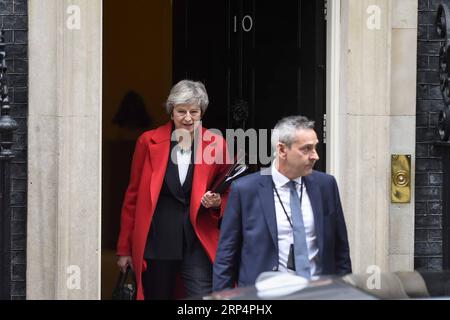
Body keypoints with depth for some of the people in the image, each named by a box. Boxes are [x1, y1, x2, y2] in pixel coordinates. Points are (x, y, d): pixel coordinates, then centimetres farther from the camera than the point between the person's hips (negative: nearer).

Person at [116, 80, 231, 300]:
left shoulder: (216, 144, 1)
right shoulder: (149, 141, 1)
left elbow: (228, 195, 14)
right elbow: (133, 196, 7)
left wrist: (217, 203, -10)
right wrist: (124, 248, 7)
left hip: (198, 242, -1)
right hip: (156, 241, 1)